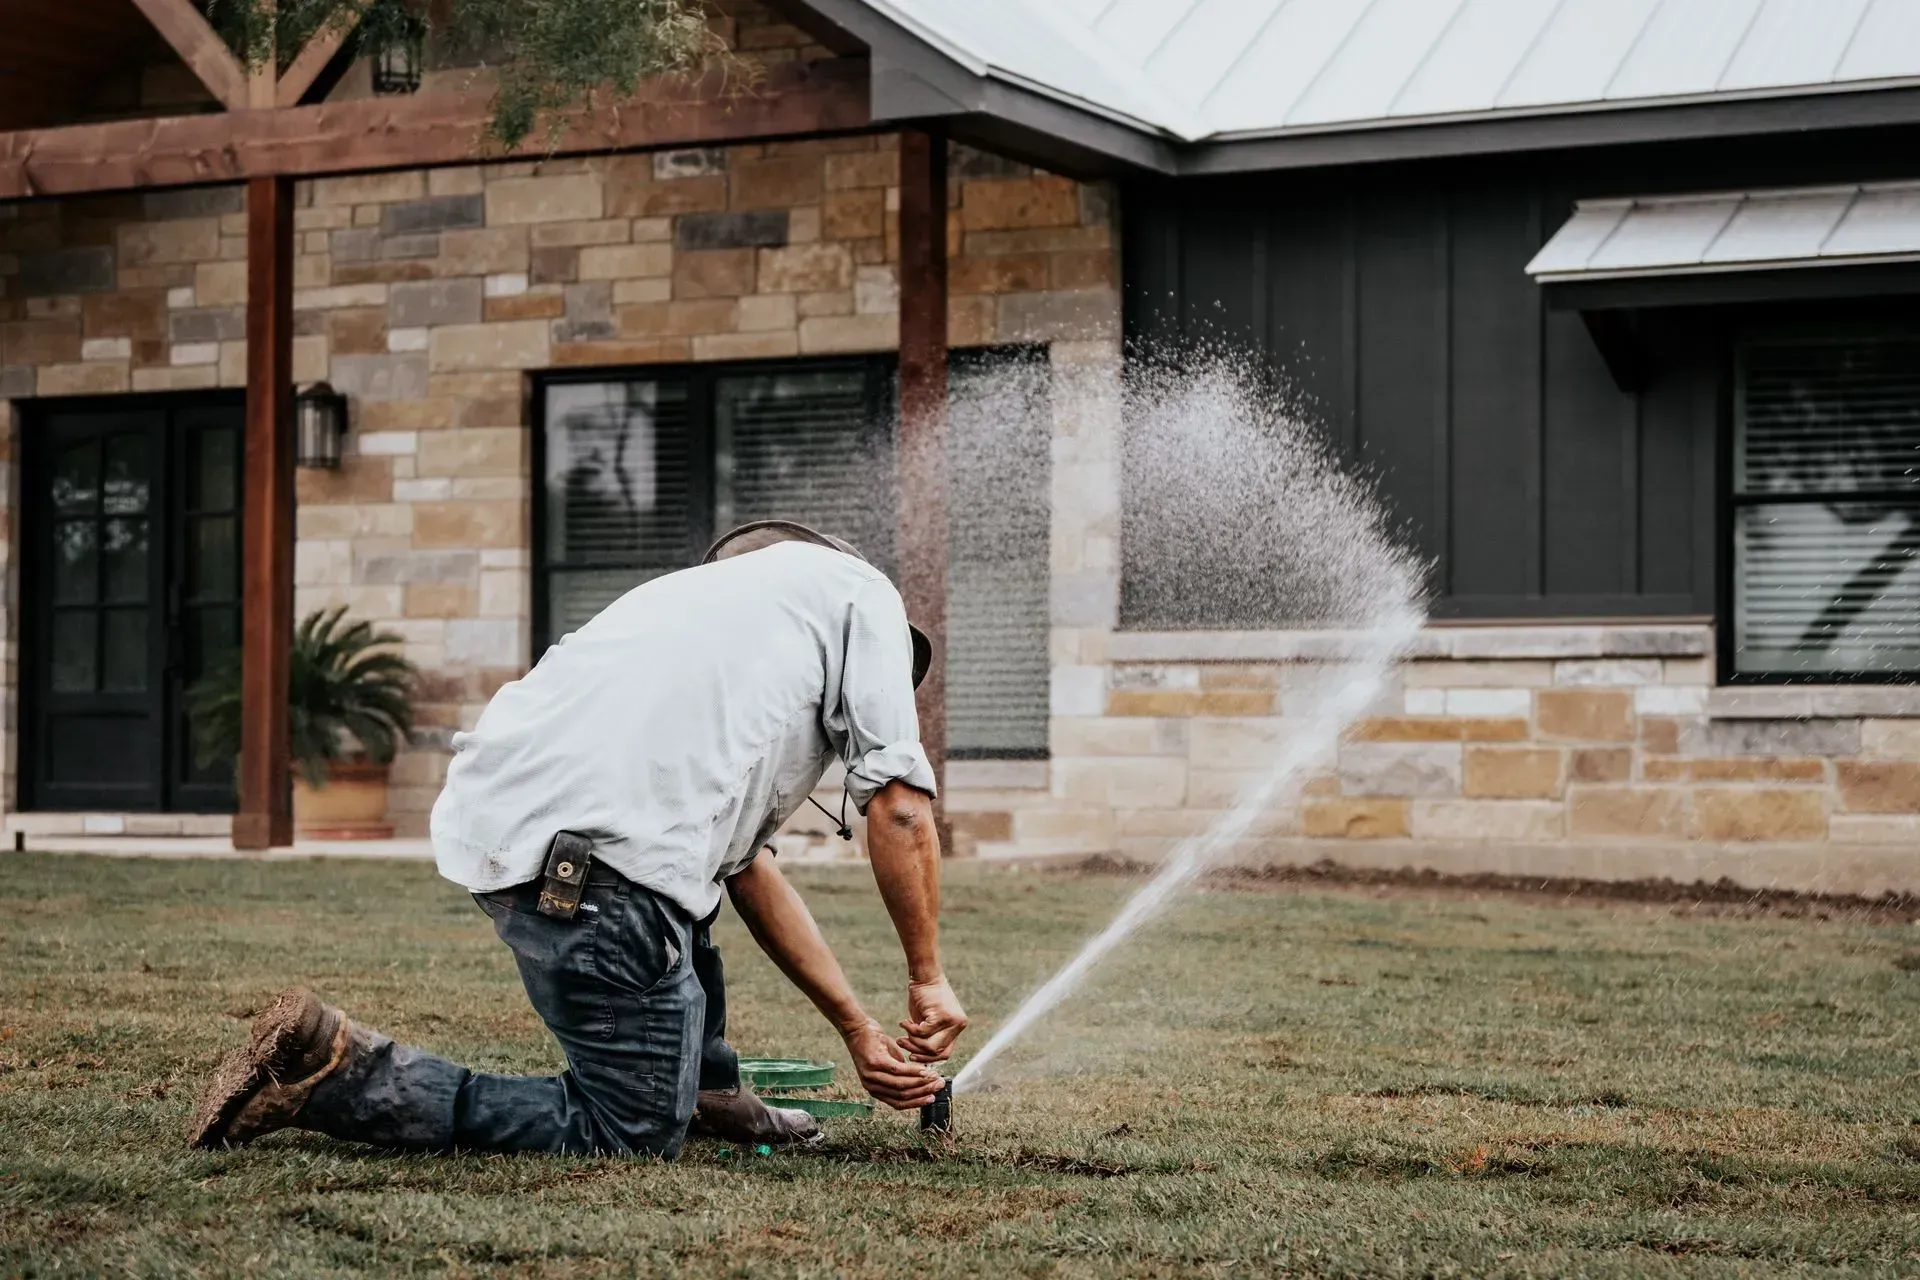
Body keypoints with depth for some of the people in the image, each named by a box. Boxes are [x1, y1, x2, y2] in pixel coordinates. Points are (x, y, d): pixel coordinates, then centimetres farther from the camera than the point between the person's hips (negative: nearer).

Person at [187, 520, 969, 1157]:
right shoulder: (858, 589, 16)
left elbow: (747, 867, 35)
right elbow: (899, 808, 5)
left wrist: (859, 1032, 35)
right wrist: (929, 981, 17)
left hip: (490, 813, 9)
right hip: (594, 862, -9)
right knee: (634, 1135, 3)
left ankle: (706, 1091, 32)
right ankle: (334, 1074, -4)